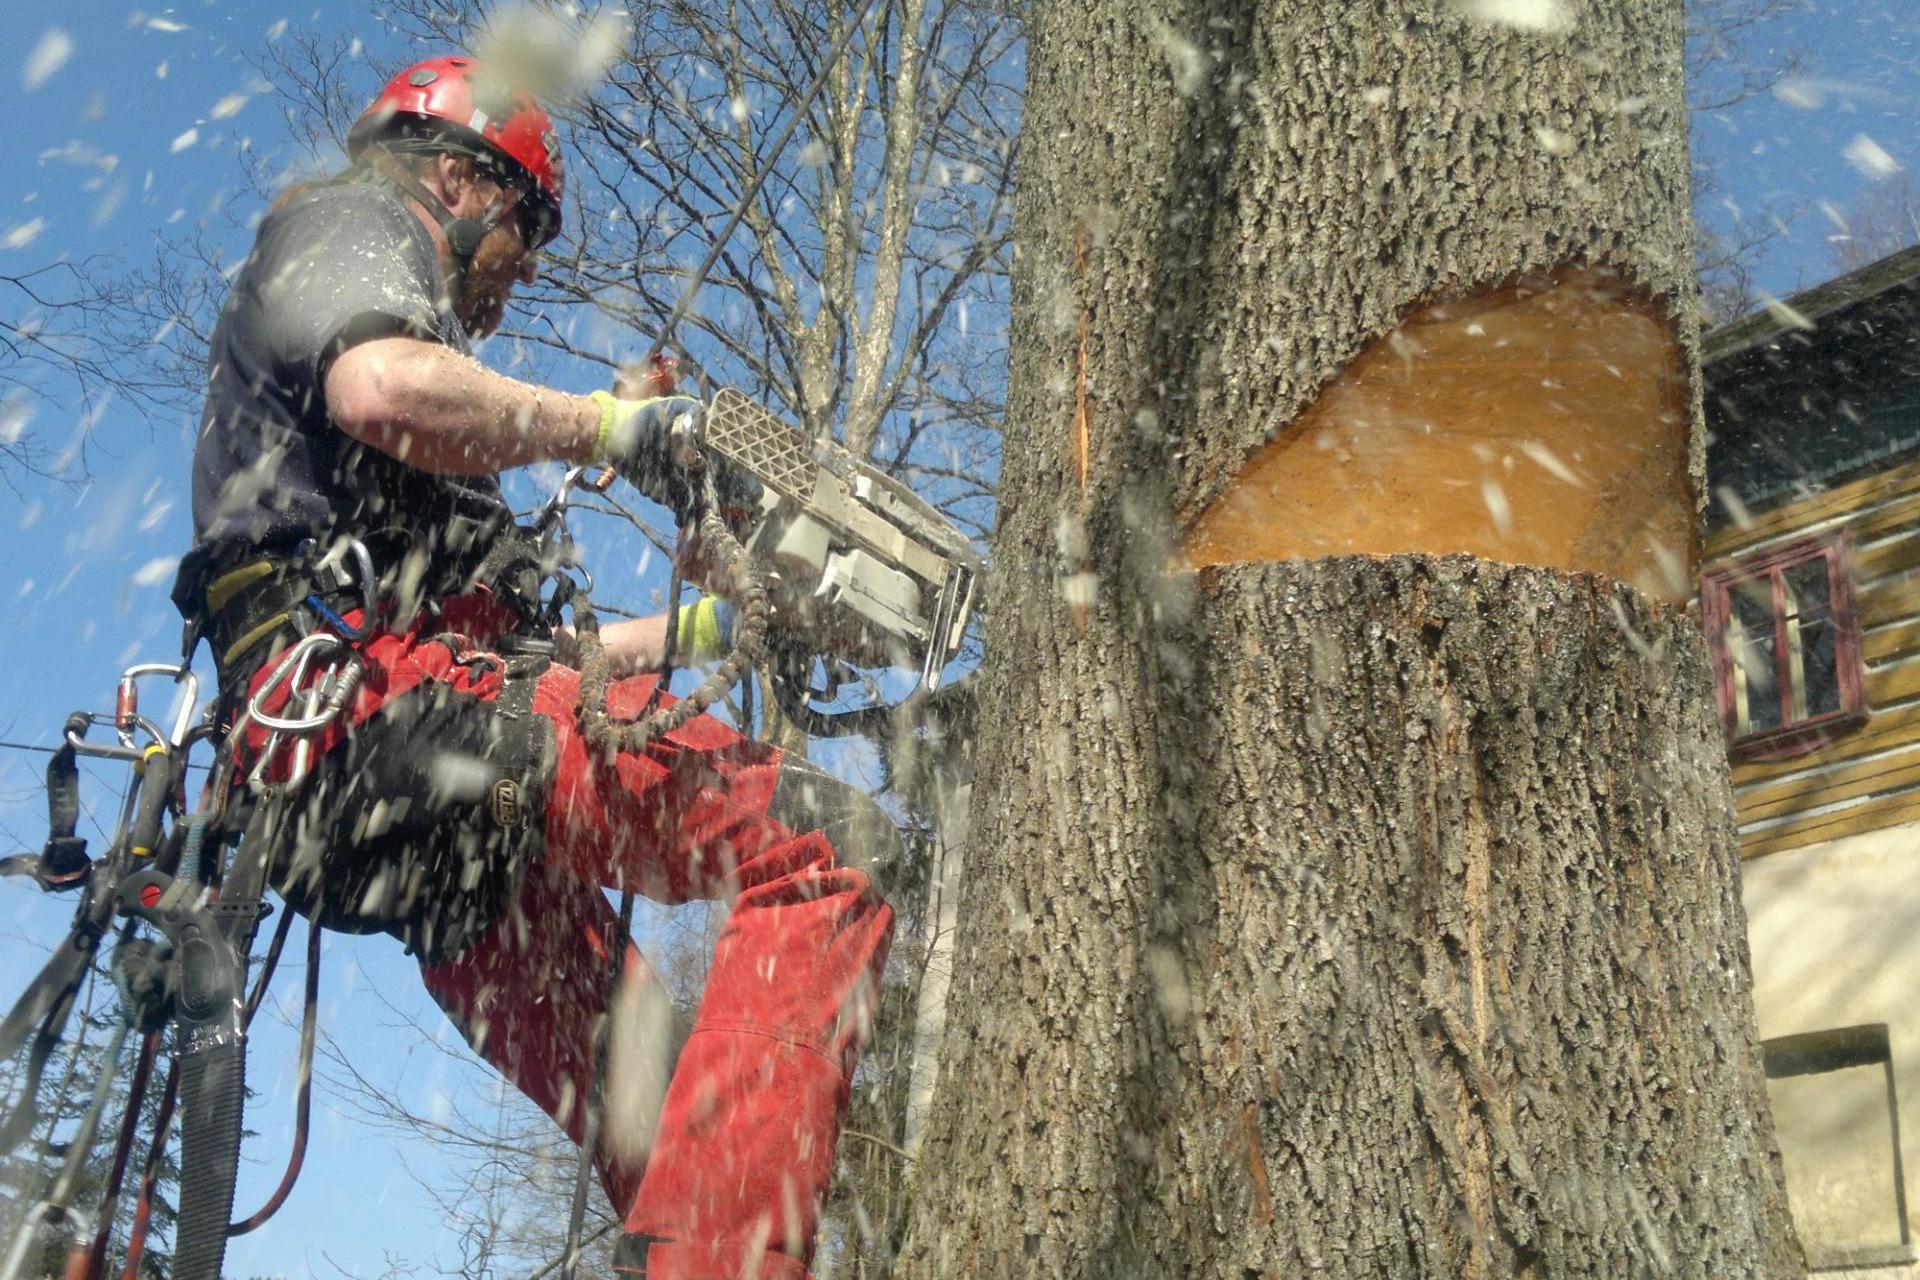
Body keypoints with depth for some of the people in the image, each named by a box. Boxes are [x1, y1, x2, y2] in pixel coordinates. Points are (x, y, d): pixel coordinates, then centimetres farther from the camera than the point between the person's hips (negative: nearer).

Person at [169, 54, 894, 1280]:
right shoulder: (347, 226, 12)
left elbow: (522, 651, 32)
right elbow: (382, 386, -18)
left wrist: (703, 621, 32)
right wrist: (610, 424, -7)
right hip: (401, 707, -10)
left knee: (653, 1128, 8)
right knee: (815, 854, -25)